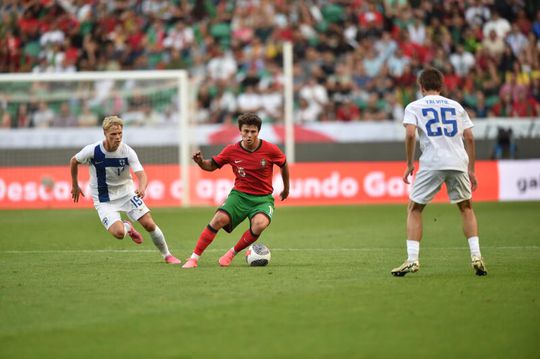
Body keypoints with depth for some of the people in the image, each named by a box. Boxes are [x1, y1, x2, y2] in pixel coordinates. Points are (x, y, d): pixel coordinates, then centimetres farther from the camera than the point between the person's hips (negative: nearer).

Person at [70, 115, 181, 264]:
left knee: (149, 224, -9)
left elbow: (141, 174, -25)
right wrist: (75, 186, 10)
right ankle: (128, 227, 17)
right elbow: (74, 161, 2)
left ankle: (167, 255, 17)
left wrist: (142, 188, -47)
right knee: (118, 233, -22)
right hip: (104, 200, -1)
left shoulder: (127, 151, -17)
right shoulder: (92, 151, -18)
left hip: (127, 193, 2)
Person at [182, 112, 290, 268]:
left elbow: (284, 165, 11)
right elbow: (212, 165, 6)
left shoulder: (270, 150, -8)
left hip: (263, 198, -1)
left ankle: (232, 253, -9)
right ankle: (194, 258, -16)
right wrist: (201, 162, -17)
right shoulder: (232, 151, -5)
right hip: (239, 195, 1)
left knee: (260, 224, -33)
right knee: (219, 219, -25)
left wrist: (286, 189, 23)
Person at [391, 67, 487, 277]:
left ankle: (412, 260, -1)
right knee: (466, 207, 19)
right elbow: (469, 138, 12)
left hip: (432, 163, -3)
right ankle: (476, 257, 6)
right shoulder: (456, 106, 19)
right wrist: (471, 169, 17)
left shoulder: (414, 107, 10)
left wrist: (409, 164, 2)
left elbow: (410, 134, -7)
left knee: (414, 209, 11)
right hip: (459, 162, 3)